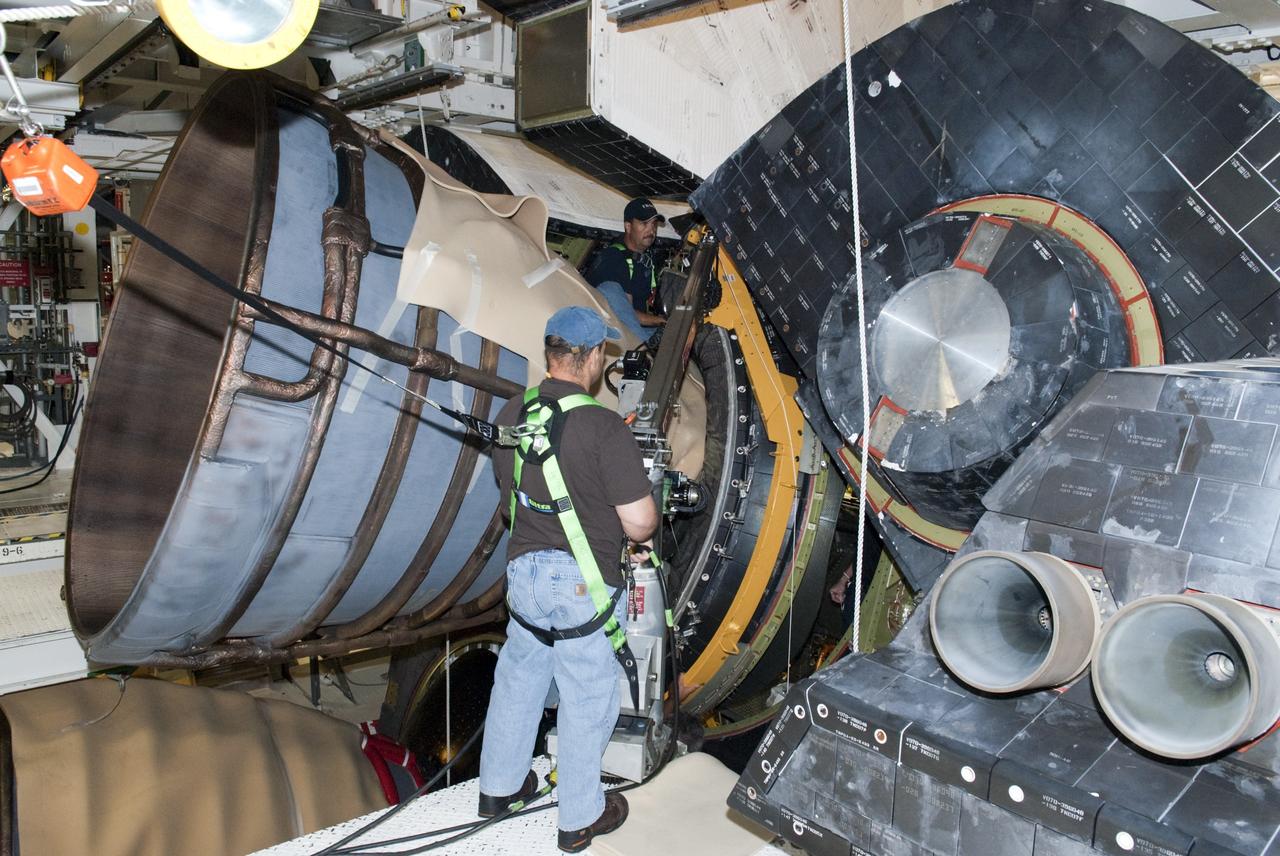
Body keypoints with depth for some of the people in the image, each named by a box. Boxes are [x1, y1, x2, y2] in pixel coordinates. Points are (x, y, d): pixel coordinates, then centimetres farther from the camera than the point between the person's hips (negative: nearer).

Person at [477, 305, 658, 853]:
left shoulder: (511, 415, 0)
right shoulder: (602, 427, -21)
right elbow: (639, 522, -20)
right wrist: (643, 526, 3)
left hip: (523, 569, 7)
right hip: (583, 585, -6)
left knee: (518, 680, 24)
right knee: (587, 699, 11)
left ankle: (499, 786, 42)